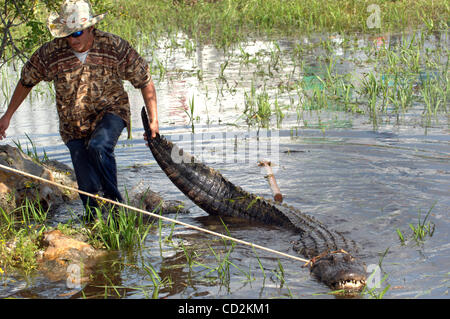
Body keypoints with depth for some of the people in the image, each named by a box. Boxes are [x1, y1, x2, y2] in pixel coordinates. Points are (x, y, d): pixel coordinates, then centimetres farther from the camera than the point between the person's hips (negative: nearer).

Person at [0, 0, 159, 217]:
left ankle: (115, 204, -19)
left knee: (98, 147, -34)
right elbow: (26, 81, 5)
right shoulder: (50, 53, -13)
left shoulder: (115, 47, -17)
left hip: (110, 112, -2)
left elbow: (145, 80, -6)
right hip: (74, 125, 2)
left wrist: (153, 119, -8)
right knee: (88, 187, -2)